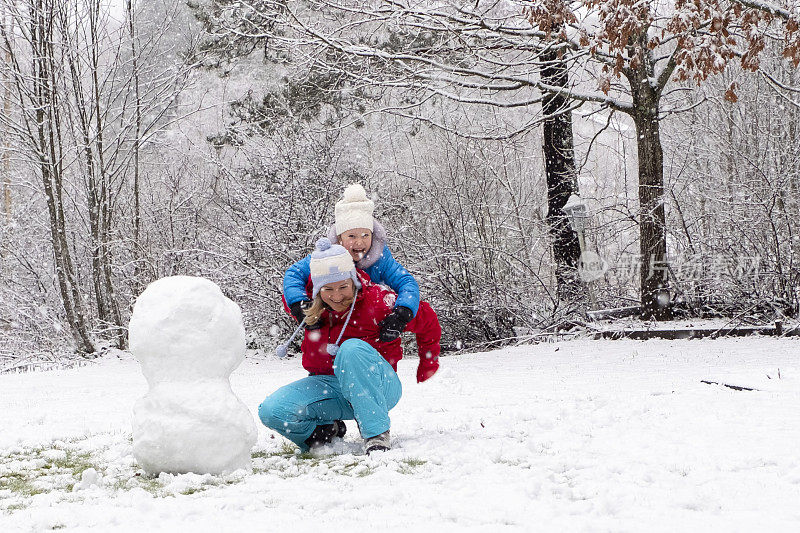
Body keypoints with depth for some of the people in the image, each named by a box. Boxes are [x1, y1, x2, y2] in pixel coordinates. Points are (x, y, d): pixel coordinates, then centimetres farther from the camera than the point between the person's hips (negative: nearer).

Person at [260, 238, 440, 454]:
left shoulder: (377, 301, -15)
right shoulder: (310, 307, -3)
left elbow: (426, 319, 1)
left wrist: (427, 367, 12)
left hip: (379, 387, -4)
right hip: (328, 386, 4)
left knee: (352, 348, -36)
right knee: (272, 411, -23)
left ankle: (377, 434, -29)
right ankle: (327, 431, 6)